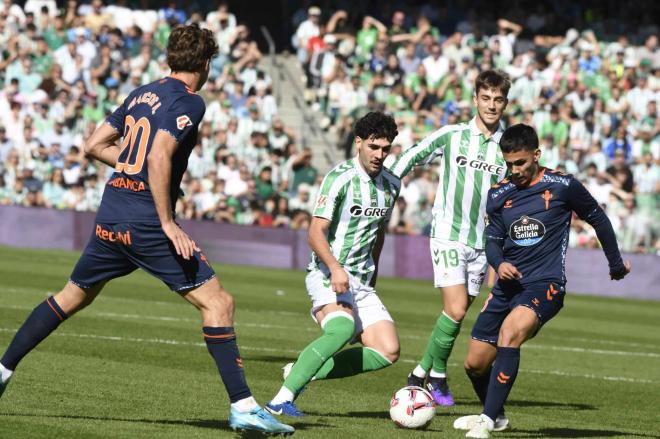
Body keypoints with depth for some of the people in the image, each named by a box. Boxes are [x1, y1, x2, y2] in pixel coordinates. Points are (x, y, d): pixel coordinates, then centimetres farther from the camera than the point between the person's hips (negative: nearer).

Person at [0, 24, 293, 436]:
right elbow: (159, 158, -21)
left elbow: (95, 145, 19)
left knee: (72, 296, 24)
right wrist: (168, 223, -20)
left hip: (110, 217, 8)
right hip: (146, 223, -8)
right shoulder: (188, 101, -9)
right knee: (218, 302, -7)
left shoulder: (141, 94, 14)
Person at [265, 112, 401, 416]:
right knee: (342, 328, -36)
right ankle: (282, 399, -35)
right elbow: (316, 233, -17)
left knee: (388, 351, -7)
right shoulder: (340, 178, -11)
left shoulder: (391, 184, 11)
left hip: (361, 281, 8)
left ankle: (303, 372, -2)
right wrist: (335, 268, -32)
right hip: (328, 274, -8)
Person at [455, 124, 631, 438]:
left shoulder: (562, 186, -4)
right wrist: (499, 263, -12)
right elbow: (492, 240, 12)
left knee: (509, 332, -34)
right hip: (508, 285, 6)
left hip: (545, 285, -6)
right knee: (475, 364, 8)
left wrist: (616, 264, 20)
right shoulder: (498, 194, 7)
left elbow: (598, 219, 10)